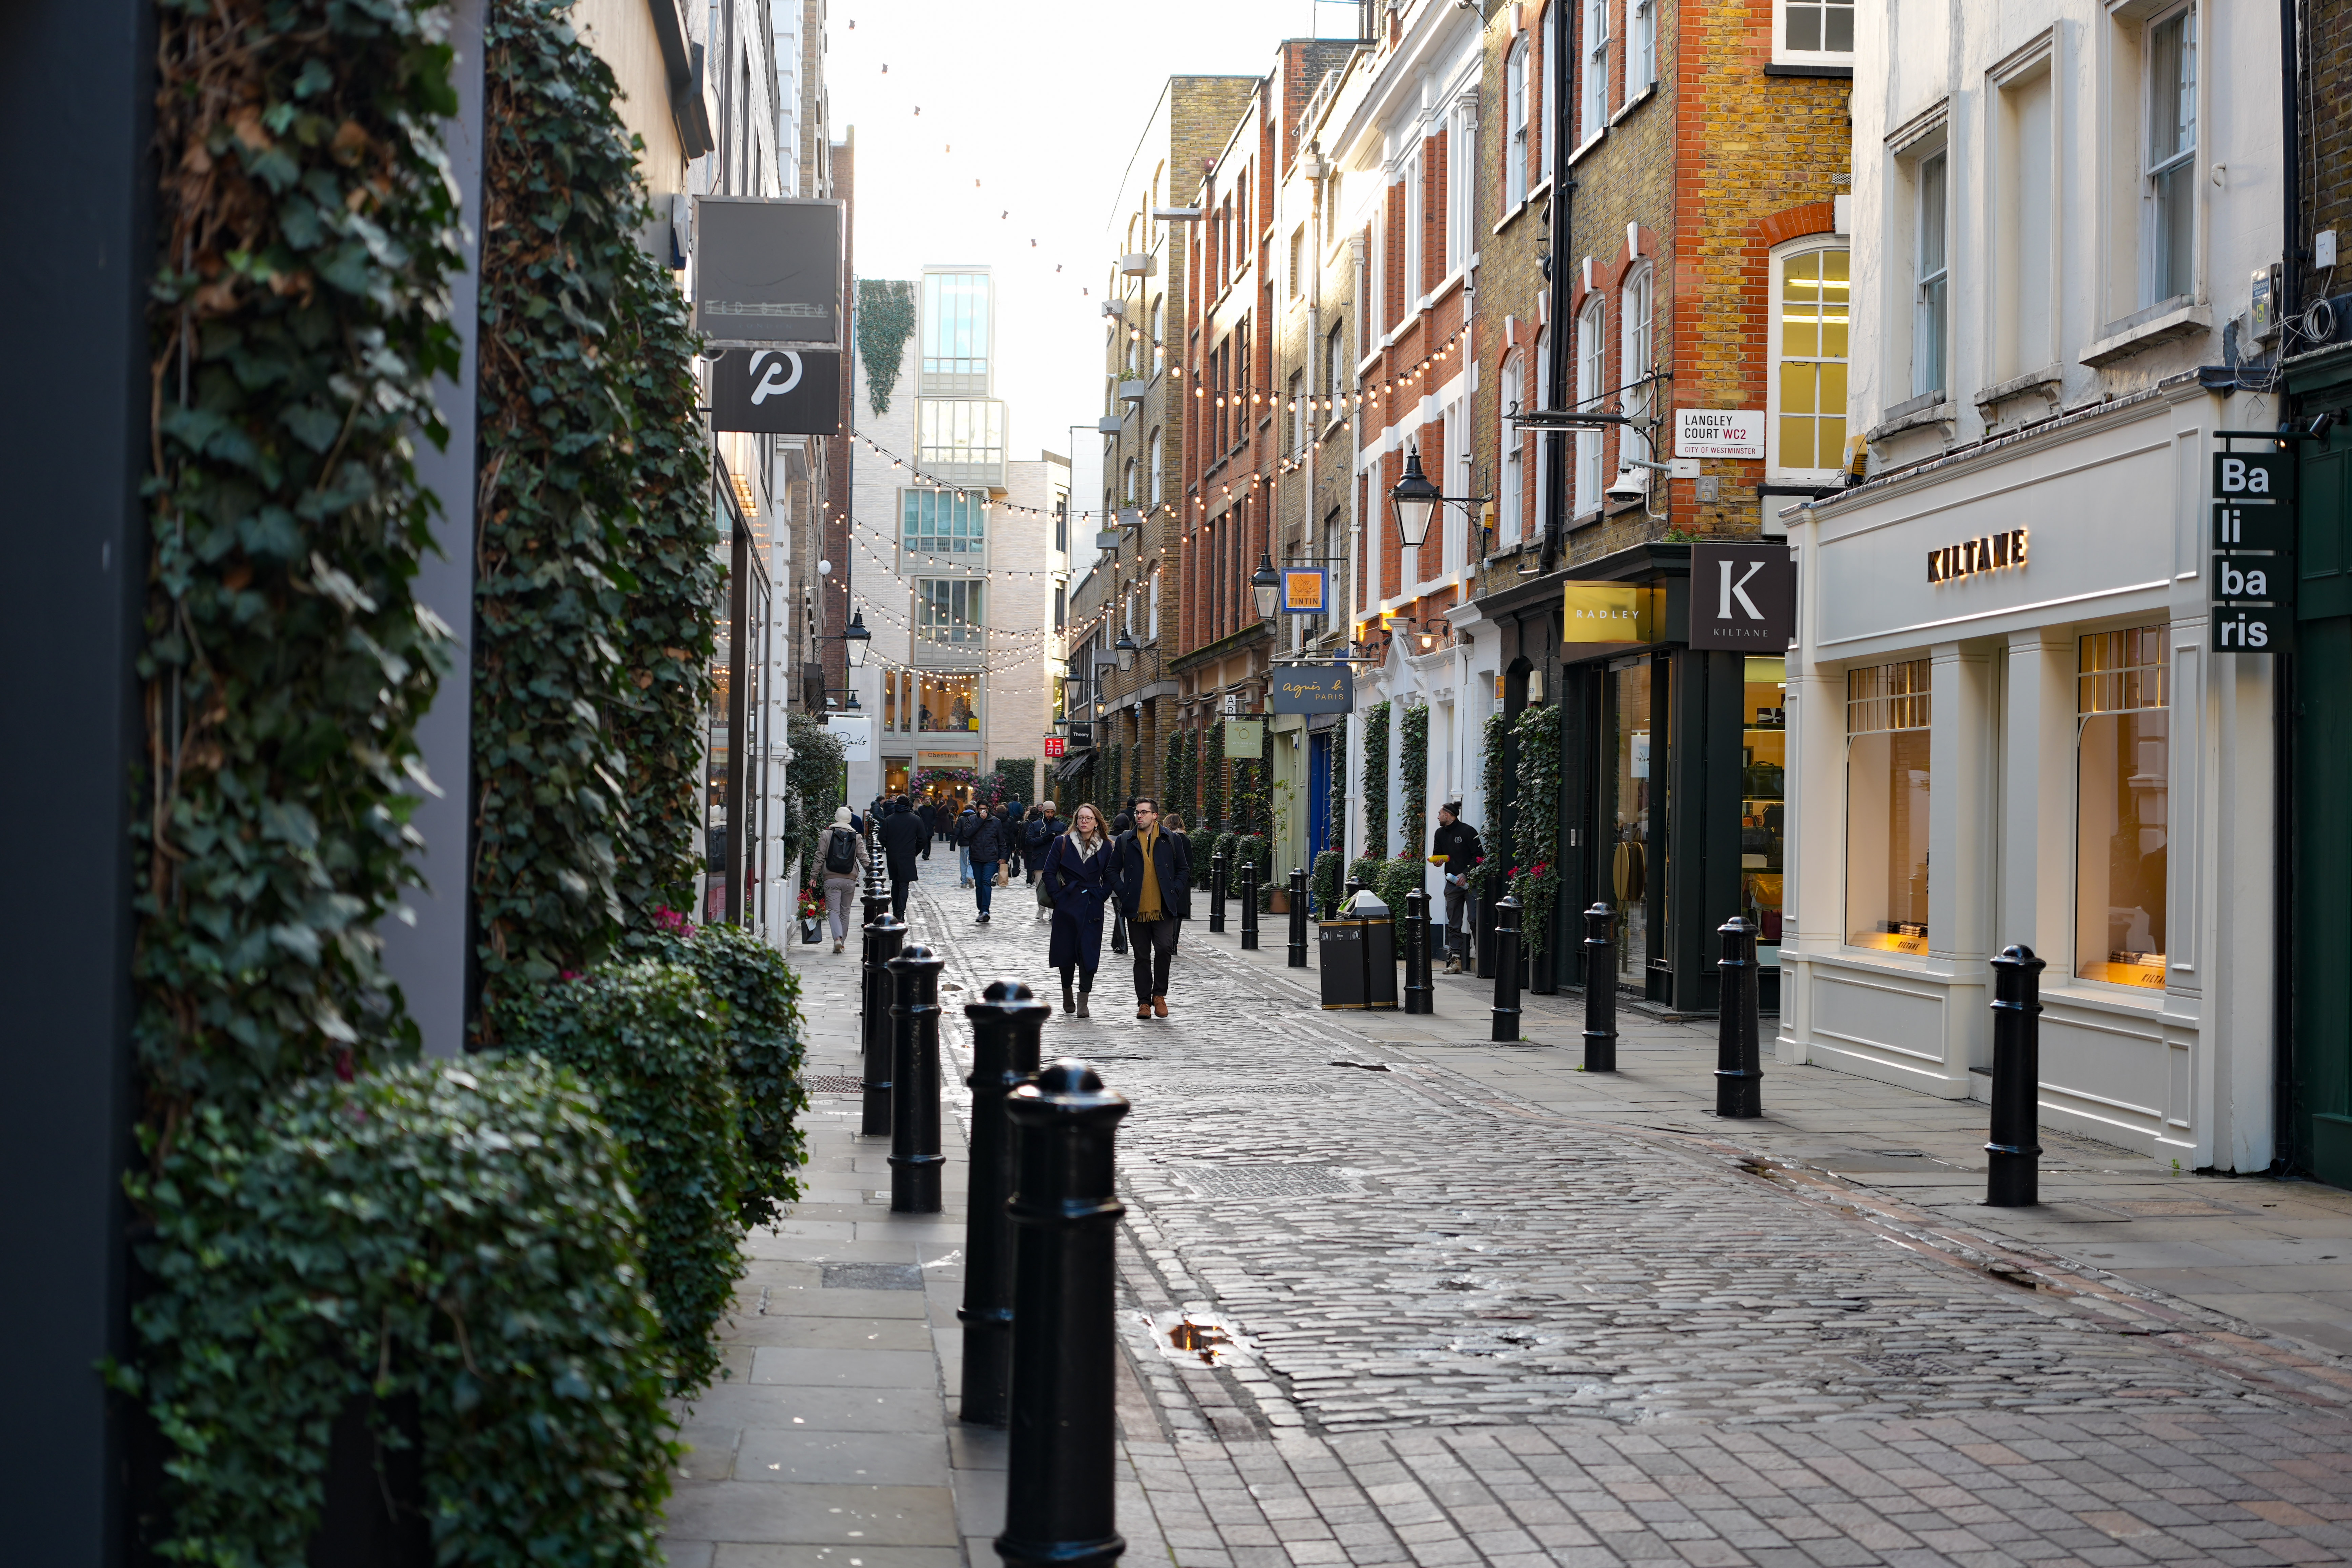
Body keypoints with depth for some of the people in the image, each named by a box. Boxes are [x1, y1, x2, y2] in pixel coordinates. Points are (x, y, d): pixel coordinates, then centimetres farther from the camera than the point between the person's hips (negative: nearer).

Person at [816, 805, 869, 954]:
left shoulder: (826, 835, -1)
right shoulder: (857, 837, 3)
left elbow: (820, 858, -2)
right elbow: (863, 859, 2)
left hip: (831, 879, -2)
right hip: (850, 880, 2)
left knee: (834, 910, -2)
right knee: (845, 911, 13)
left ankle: (838, 938, -24)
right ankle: (841, 942, 16)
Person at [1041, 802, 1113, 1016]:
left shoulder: (1105, 847, 4)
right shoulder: (1062, 842, 1)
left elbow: (1110, 877, 12)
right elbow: (1050, 872, 1)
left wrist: (1101, 896, 1)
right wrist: (1058, 896, -5)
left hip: (1093, 907, 0)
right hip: (1067, 906, 0)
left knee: (1089, 953, -7)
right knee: (1066, 950, 7)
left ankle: (1083, 1002, -4)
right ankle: (1067, 995, 27)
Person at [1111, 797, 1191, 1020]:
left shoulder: (1171, 840, 7)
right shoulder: (1125, 840, 8)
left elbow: (1184, 869, 13)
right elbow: (1113, 871, 12)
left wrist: (1174, 892, 0)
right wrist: (1124, 893, 0)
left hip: (1164, 909, -1)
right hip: (1137, 910, 1)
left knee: (1164, 948, -17)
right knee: (1142, 956, 5)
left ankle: (1159, 995, 2)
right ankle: (1144, 1002, 13)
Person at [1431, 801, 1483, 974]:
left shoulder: (1468, 831, -6)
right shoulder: (1440, 834, 14)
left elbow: (1479, 856, -8)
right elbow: (1436, 856, 22)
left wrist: (1465, 875, -15)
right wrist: (1438, 860, -3)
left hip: (1470, 882, -6)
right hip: (1452, 884, 6)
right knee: (1454, 924, 2)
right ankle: (1455, 960, 1)